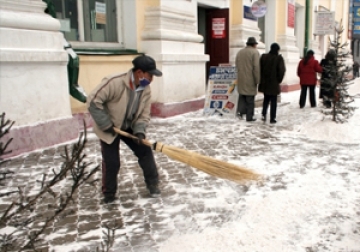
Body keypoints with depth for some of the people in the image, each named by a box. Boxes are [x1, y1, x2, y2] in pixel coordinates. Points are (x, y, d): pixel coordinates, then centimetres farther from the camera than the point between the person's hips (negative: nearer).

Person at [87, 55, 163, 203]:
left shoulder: (145, 89, -12)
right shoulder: (114, 82, -32)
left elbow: (144, 114, -6)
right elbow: (93, 102, -29)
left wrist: (139, 131, -24)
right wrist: (107, 125, -26)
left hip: (130, 127, 5)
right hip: (108, 128, -5)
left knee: (145, 151, 1)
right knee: (111, 162, -2)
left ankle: (152, 183, 20)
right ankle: (108, 194, 20)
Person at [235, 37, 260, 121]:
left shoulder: (240, 52, 11)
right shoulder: (255, 52, -9)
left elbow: (237, 65, 12)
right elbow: (256, 67, -14)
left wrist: (240, 74, 16)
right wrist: (257, 80, -9)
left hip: (241, 79, 5)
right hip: (250, 80, -5)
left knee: (242, 97, 16)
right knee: (250, 99, 2)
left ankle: (240, 111, -1)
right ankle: (249, 117, 5)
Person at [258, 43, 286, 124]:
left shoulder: (263, 57, 2)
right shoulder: (279, 58, -10)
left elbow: (259, 68, 2)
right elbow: (282, 70, -13)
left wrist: (261, 79, 9)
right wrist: (279, 80, 1)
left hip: (264, 83, 4)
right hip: (274, 83, -4)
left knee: (266, 99, 19)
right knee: (273, 101, 3)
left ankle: (263, 114, 8)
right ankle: (272, 118, 5)